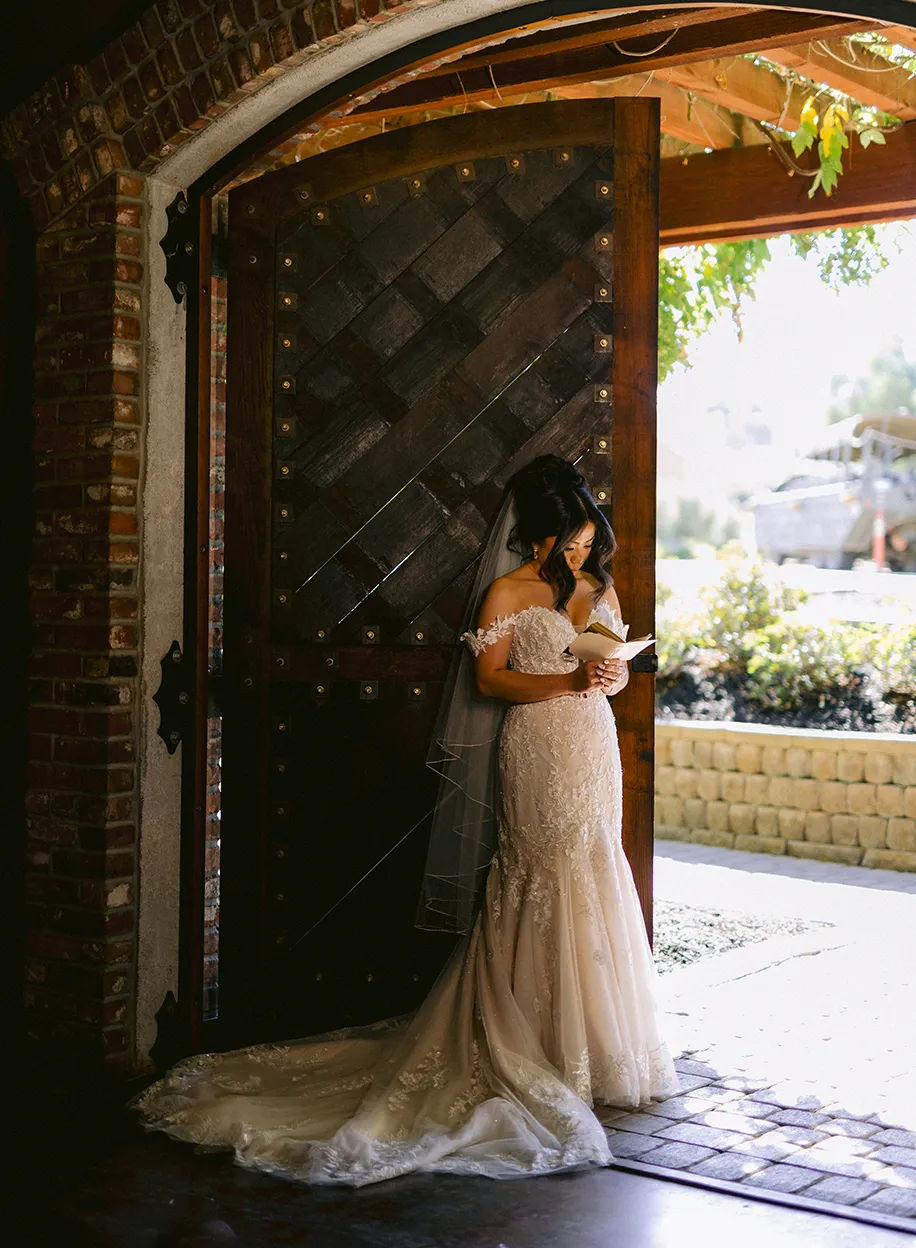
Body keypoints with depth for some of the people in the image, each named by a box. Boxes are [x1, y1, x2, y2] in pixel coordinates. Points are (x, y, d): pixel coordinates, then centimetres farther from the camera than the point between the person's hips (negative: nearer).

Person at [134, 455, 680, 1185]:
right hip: (538, 752, -6)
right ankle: (545, 1051, 2)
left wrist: (610, 678, -5)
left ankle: (596, 1047, 18)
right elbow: (489, 680, -9)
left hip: (595, 750, 6)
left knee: (593, 892, 8)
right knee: (542, 892, -7)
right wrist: (567, 681, -19)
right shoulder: (508, 594, -4)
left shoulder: (602, 589, 14)